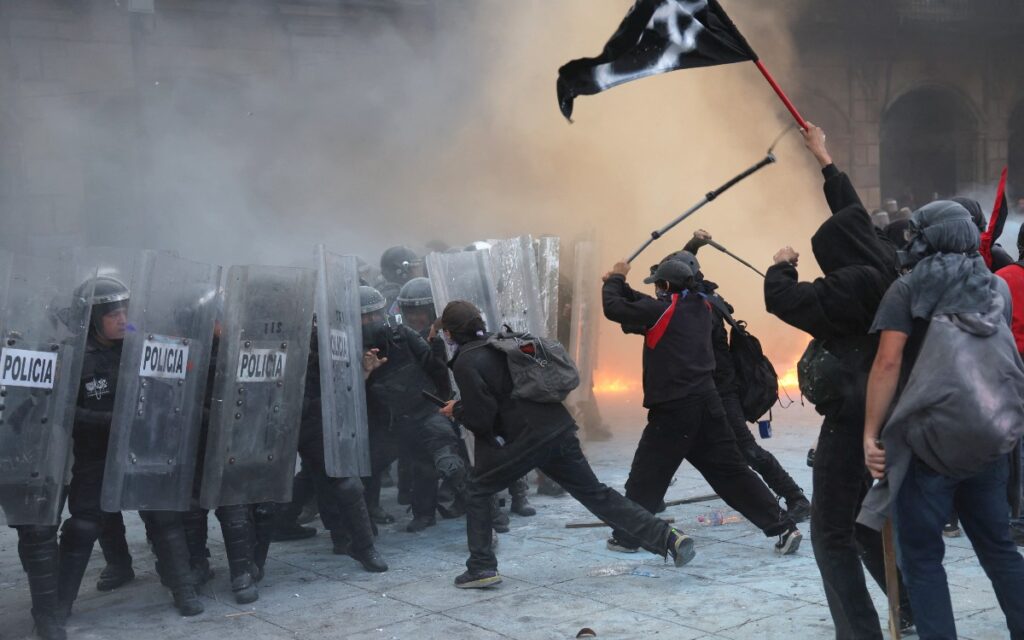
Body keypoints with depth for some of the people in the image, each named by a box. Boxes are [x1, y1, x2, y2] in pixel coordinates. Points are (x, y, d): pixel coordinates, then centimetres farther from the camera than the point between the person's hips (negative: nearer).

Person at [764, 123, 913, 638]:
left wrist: (782, 265, 5)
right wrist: (825, 160, 33)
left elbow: (782, 299, -17)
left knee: (831, 531, -2)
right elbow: (853, 215, 21)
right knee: (864, 520, 21)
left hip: (853, 418, -9)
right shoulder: (888, 273, 8)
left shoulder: (852, 286, -17)